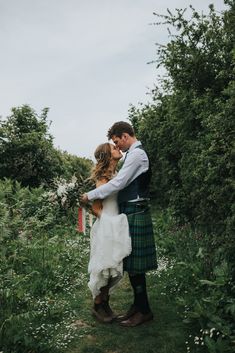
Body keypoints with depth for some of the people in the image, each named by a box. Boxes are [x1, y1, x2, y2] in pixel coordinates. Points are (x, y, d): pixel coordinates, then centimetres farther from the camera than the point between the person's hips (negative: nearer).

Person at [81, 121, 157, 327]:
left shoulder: (136, 154, -13)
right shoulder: (135, 154, 17)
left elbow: (117, 183, -19)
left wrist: (90, 195, -11)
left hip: (135, 215, -10)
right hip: (131, 213, 10)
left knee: (134, 264, -1)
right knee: (132, 264, 14)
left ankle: (144, 311, 12)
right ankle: (138, 306, 26)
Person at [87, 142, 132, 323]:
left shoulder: (115, 174, 12)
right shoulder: (104, 177, -12)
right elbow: (96, 207, -12)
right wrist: (106, 221, -9)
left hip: (116, 226, 8)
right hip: (106, 227, -8)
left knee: (114, 267, 13)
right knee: (104, 267, 3)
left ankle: (105, 303, 29)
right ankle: (98, 306, 20)